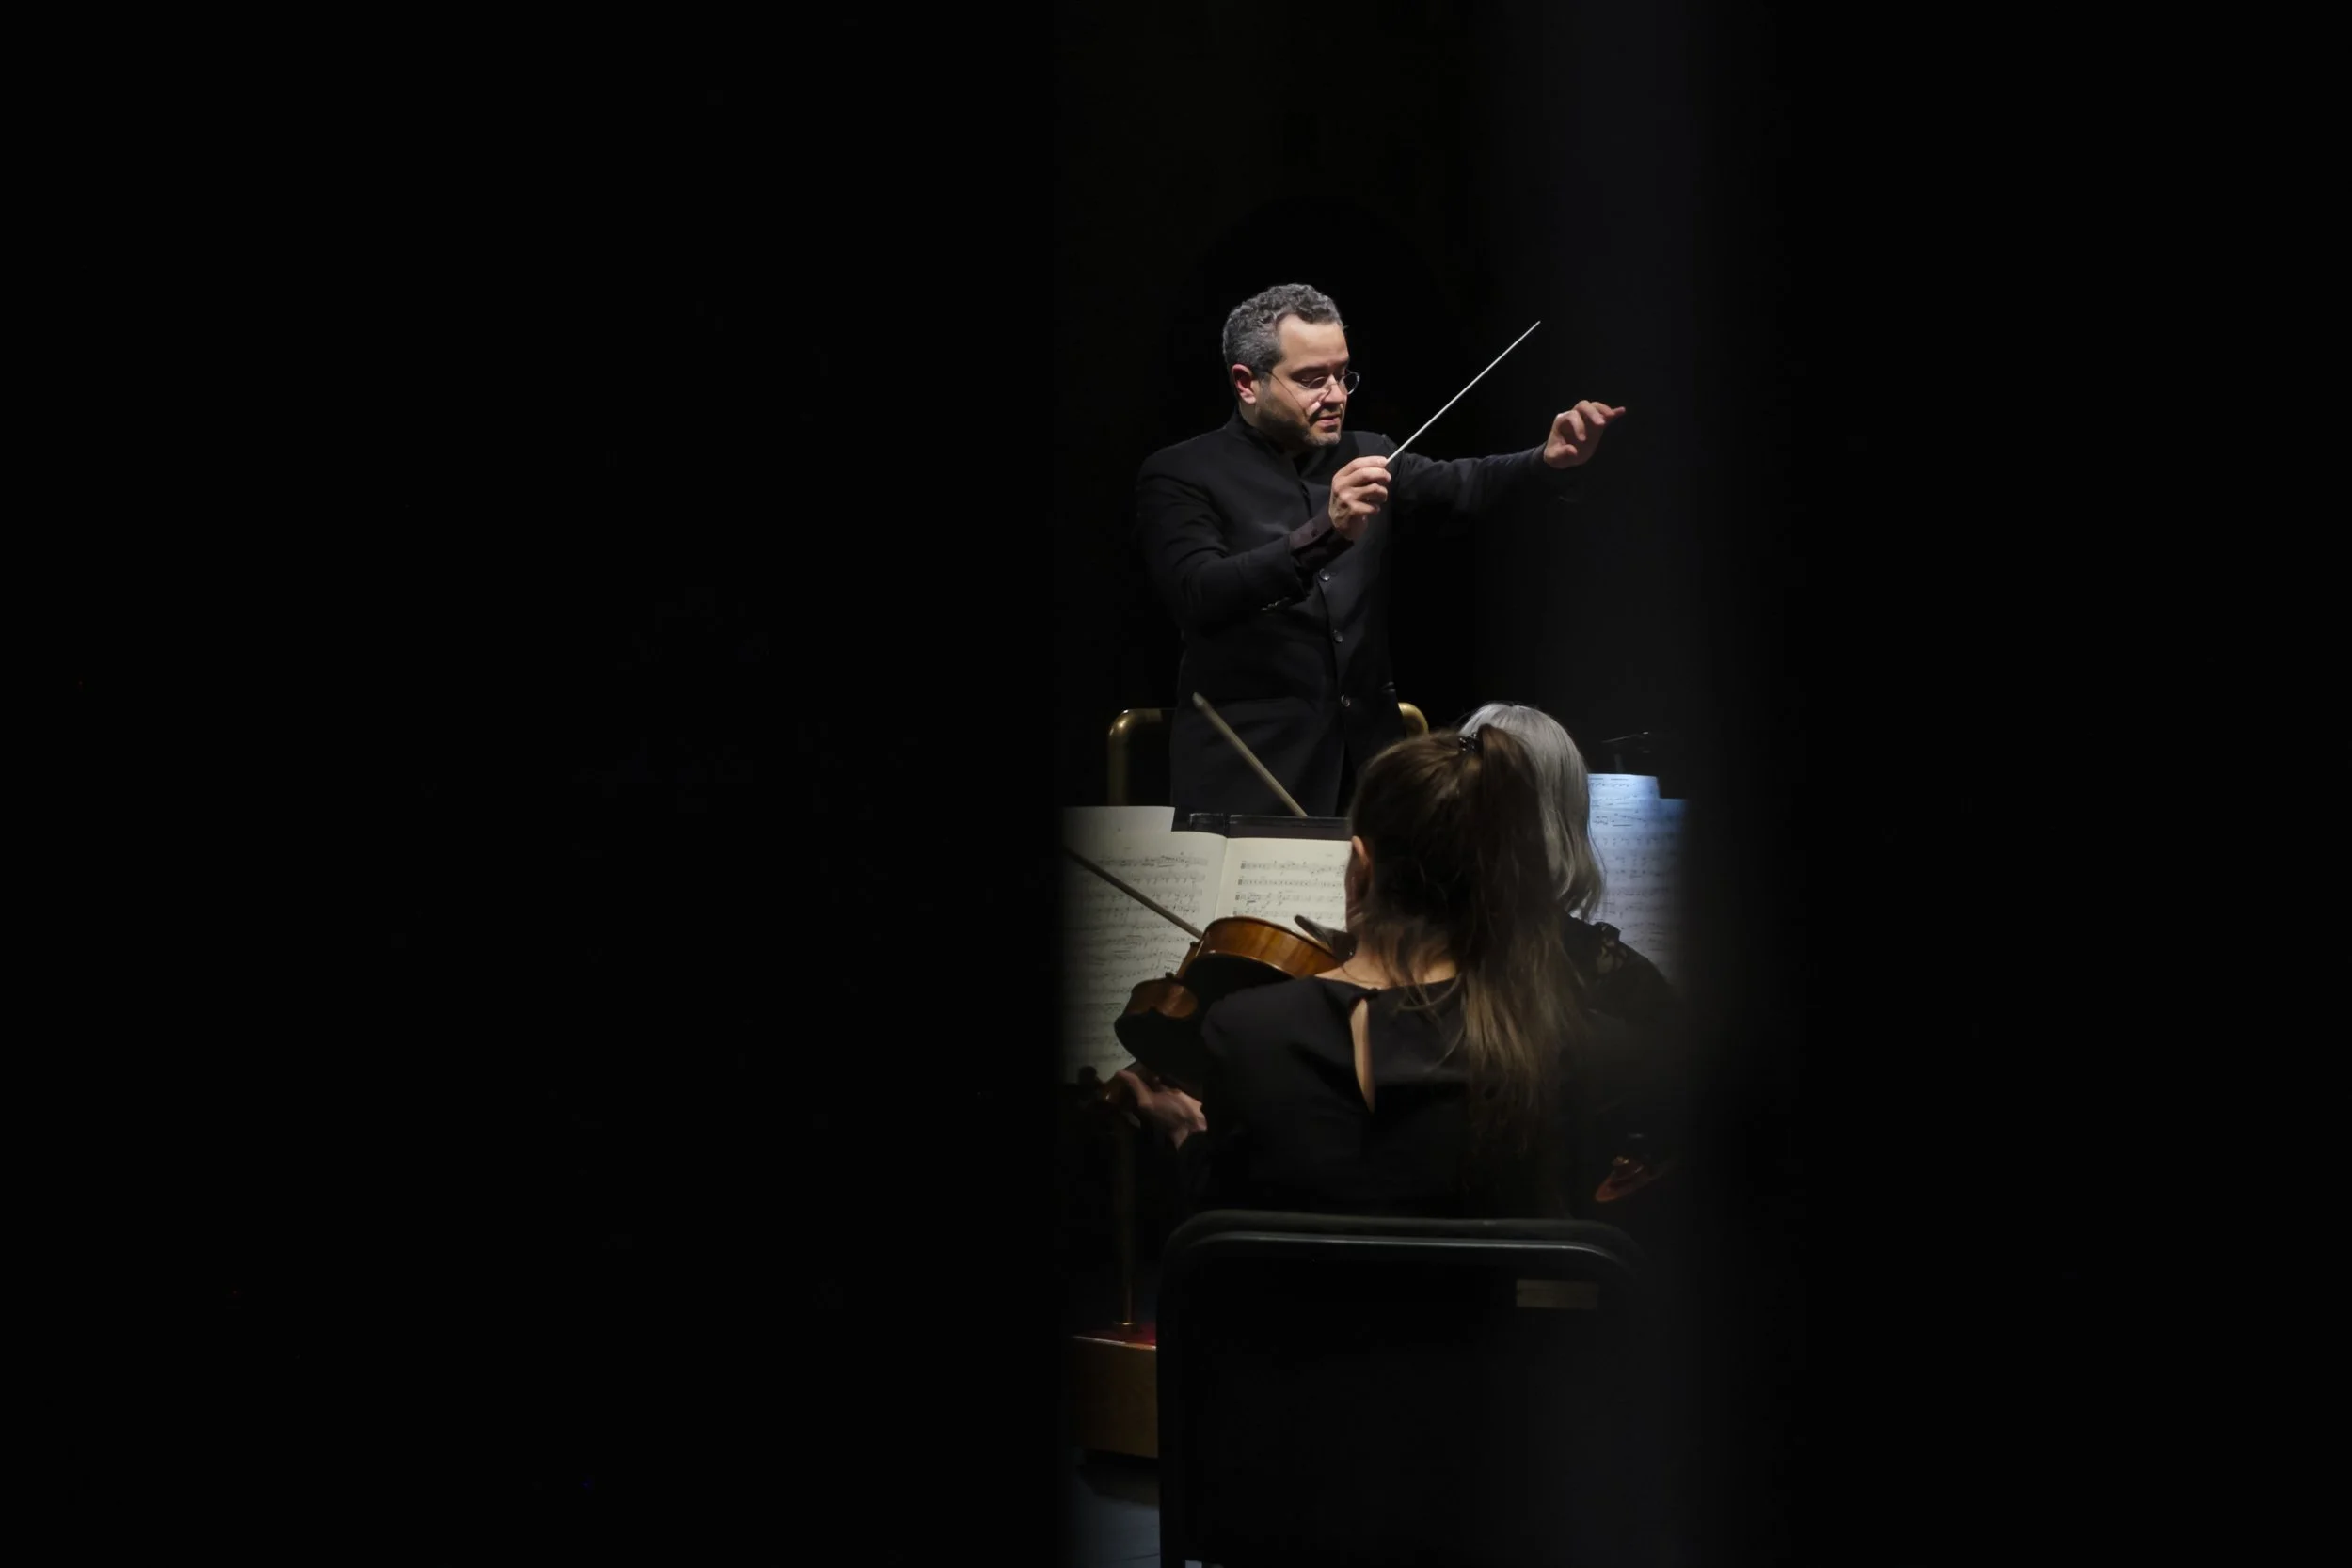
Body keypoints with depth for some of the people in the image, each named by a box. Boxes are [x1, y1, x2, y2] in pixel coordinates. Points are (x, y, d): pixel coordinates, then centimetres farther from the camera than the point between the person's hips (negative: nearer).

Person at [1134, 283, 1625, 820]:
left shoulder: (1363, 457, 13)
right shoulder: (1179, 475, -3)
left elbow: (1463, 487, 0)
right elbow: (1201, 596, -19)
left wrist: (1552, 462, -19)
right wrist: (1326, 531, -30)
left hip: (1365, 761, 4)